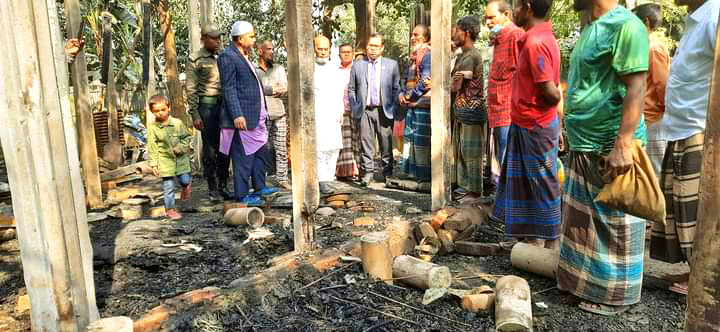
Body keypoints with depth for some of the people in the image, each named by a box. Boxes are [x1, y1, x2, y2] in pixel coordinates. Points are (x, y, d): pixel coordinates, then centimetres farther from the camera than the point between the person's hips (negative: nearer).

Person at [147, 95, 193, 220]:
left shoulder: (177, 123, -4)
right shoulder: (152, 127, -5)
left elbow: (187, 137, 4)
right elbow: (152, 147, -3)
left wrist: (180, 148, -12)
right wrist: (153, 163, -6)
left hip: (181, 158, 1)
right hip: (165, 160, -1)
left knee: (185, 179, 3)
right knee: (168, 186, 2)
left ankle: (186, 186, 42)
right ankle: (170, 209, 16)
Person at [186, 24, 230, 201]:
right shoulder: (195, 59, -2)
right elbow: (191, 89, -5)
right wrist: (195, 115, -11)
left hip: (225, 105, 5)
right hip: (207, 106, -5)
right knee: (210, 148, -1)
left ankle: (223, 186, 16)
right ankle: (212, 189, 7)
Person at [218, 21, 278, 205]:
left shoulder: (243, 56, 18)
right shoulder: (227, 57, -11)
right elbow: (229, 89, -17)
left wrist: (262, 111, 23)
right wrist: (237, 115, -22)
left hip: (256, 117, 10)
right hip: (242, 117, -10)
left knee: (260, 152, 17)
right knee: (244, 156, -4)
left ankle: (259, 187, 29)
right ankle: (242, 195, 5)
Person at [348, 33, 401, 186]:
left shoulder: (391, 64, 8)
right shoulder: (357, 65, 10)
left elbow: (396, 88, 9)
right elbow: (351, 89, 12)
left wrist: (394, 108, -1)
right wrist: (354, 108, 3)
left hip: (384, 110, 0)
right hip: (365, 111, 1)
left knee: (386, 143, 4)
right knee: (366, 143, 0)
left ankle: (387, 172, 17)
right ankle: (368, 172, 8)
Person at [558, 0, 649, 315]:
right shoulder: (591, 28, 14)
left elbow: (635, 89, -19)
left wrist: (623, 146, -25)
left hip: (610, 148, -9)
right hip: (584, 147, 9)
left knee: (613, 224, 3)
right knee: (581, 219, 16)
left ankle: (613, 295, 17)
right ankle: (584, 280, 31)